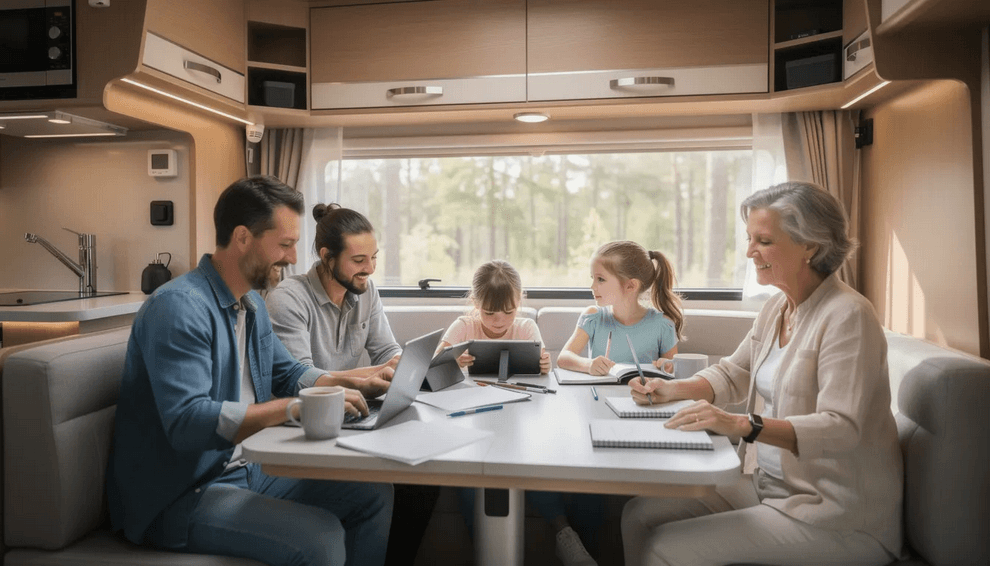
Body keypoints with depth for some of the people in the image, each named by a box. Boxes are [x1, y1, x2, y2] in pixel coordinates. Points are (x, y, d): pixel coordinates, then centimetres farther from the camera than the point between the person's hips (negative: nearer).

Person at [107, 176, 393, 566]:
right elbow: (187, 422, -31)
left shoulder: (252, 303, 8)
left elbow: (287, 373, 20)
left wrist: (352, 385, 2)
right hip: (181, 495, -9)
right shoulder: (179, 306, -21)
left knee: (375, 495, 0)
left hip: (247, 470, 9)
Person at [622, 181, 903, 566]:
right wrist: (673, 390, -1)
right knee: (639, 516, -2)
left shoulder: (847, 316, -18)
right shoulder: (777, 307, 8)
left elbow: (841, 427, -26)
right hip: (773, 485, 8)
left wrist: (744, 426, -39)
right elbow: (733, 374, 17)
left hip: (838, 517, -8)